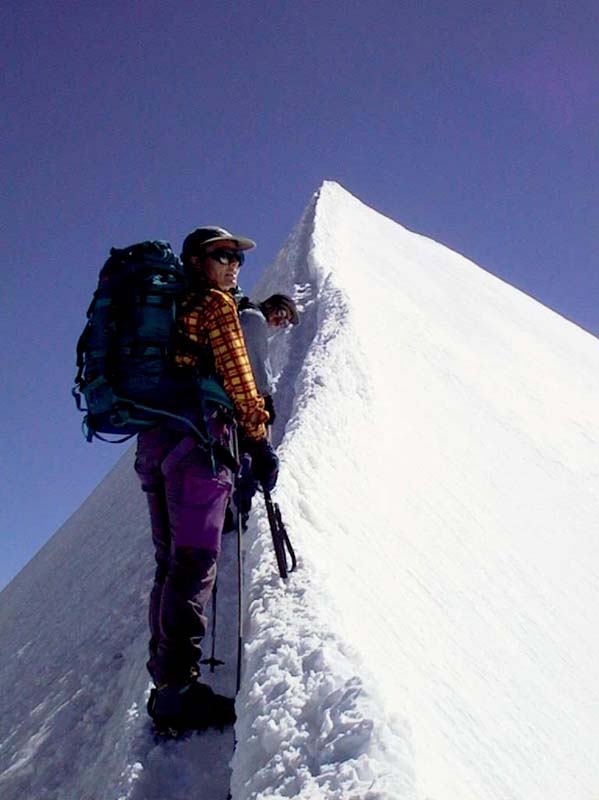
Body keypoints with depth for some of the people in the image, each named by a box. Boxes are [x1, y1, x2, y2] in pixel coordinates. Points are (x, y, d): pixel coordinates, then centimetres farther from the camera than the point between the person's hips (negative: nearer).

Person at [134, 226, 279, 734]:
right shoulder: (215, 304, 4)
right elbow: (236, 376, -6)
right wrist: (260, 442, -6)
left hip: (152, 439, 9)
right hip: (196, 434, -8)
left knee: (172, 563, 8)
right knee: (195, 563, -13)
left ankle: (165, 685, 9)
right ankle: (178, 688, -17)